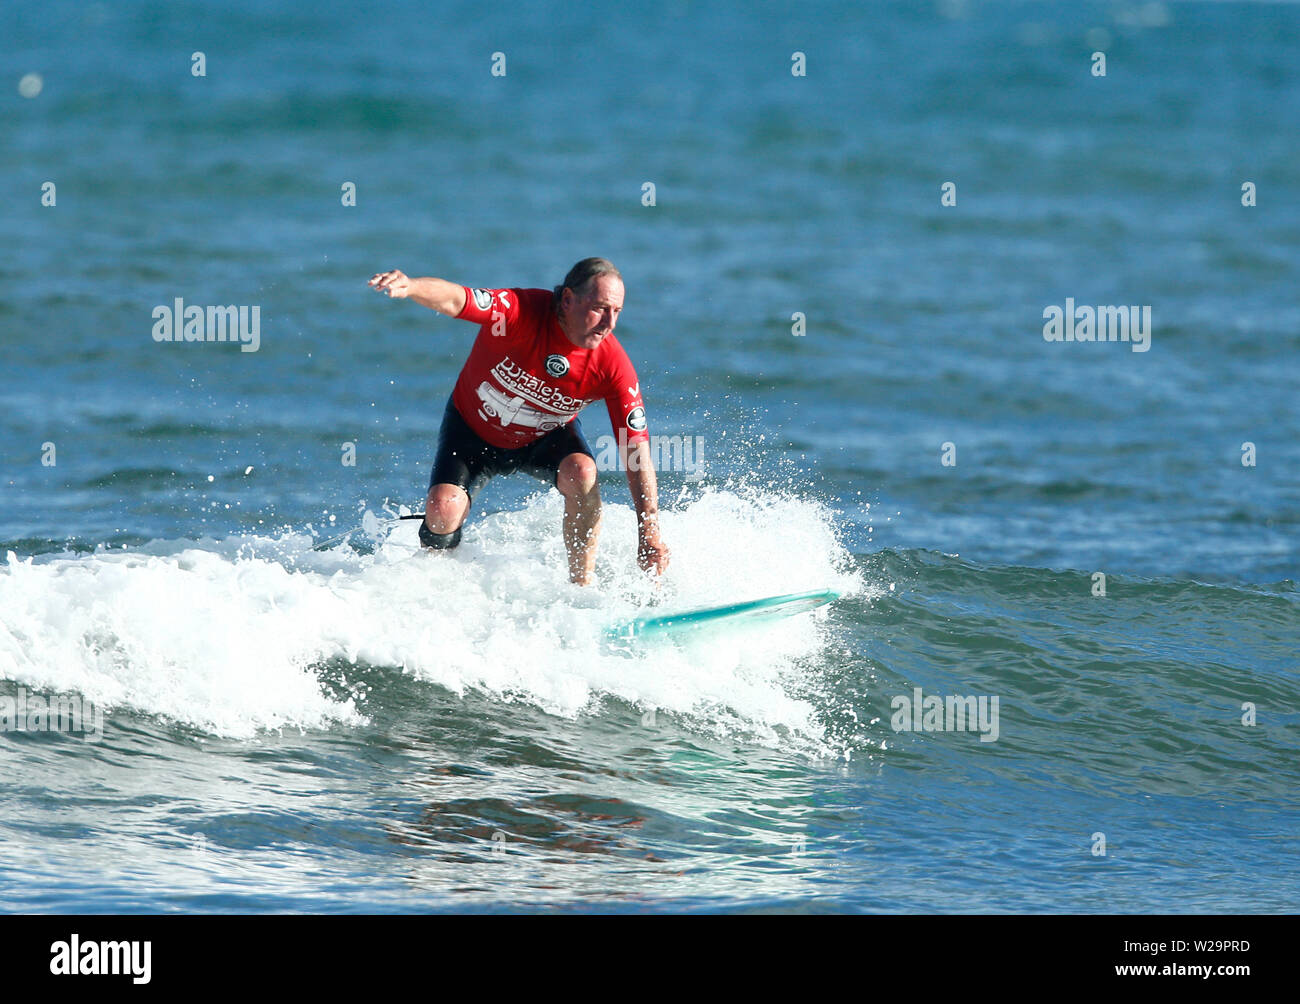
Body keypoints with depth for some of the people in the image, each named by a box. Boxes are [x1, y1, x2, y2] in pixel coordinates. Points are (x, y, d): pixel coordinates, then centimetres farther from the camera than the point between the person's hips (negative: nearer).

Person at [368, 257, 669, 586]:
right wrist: (410, 286, -74)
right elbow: (454, 300, -50)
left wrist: (649, 536, -32)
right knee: (442, 511, -21)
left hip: (547, 437, 1)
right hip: (474, 429, -1)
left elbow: (638, 453, -24)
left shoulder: (612, 365, -26)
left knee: (582, 472, -30)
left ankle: (582, 588, -15)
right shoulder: (522, 311, -33)